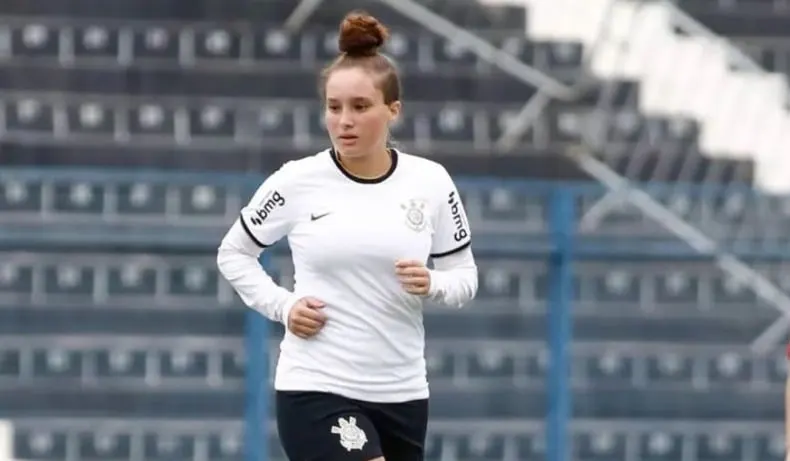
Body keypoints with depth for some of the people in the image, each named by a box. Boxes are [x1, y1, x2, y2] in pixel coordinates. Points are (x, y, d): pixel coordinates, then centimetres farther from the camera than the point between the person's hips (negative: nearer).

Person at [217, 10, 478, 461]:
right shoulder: (297, 182, -5)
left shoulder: (430, 183, 1)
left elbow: (464, 276, 9)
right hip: (315, 390, -4)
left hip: (402, 393, 4)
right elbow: (233, 253, 9)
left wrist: (432, 284, -13)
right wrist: (282, 305, -6)